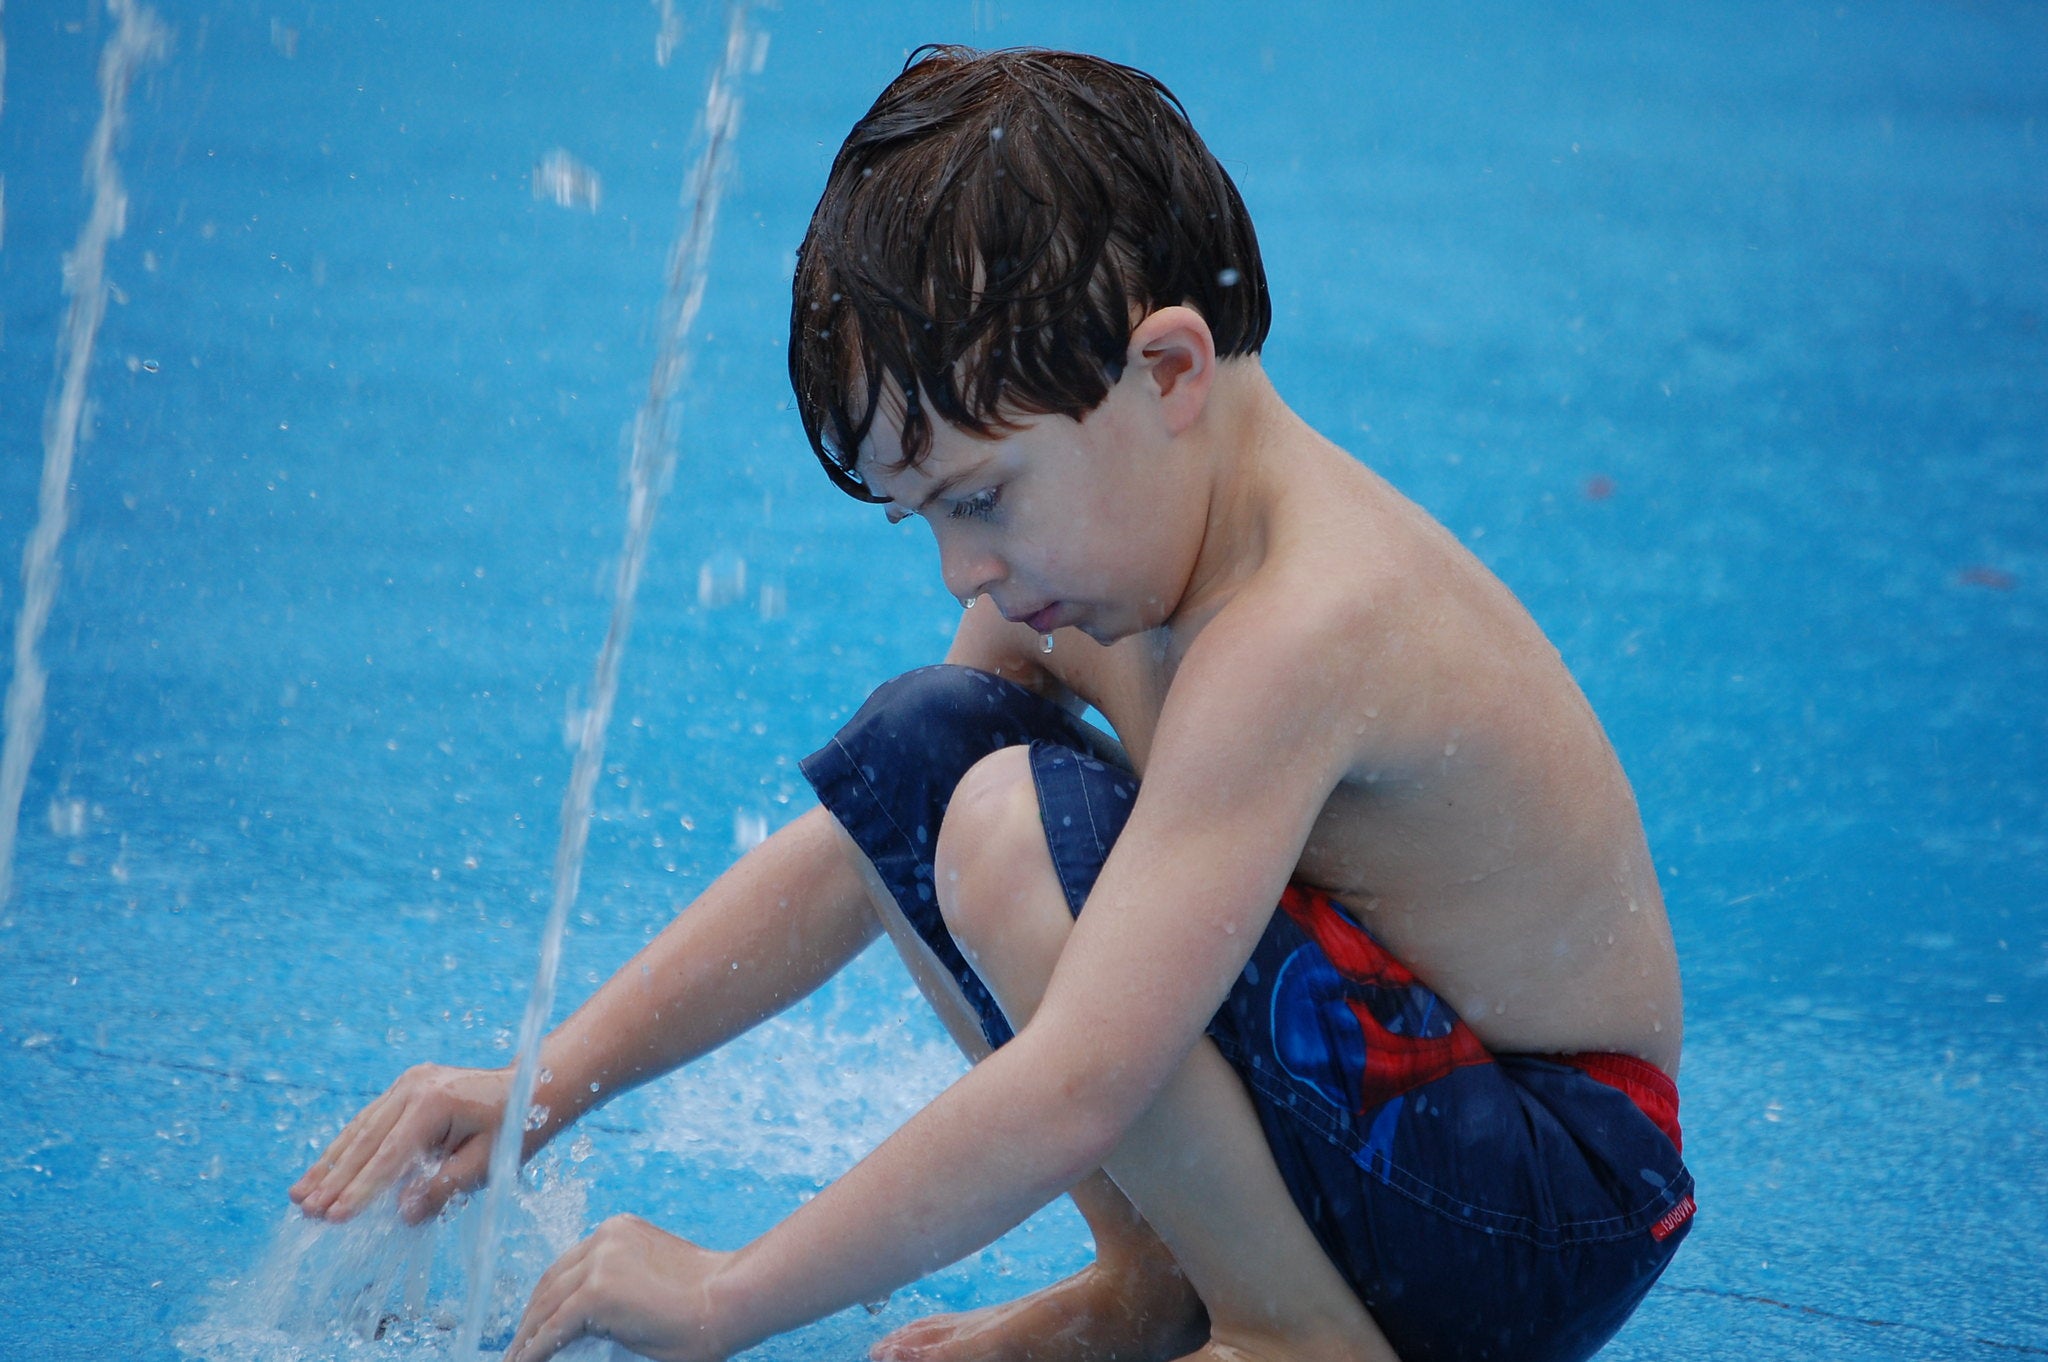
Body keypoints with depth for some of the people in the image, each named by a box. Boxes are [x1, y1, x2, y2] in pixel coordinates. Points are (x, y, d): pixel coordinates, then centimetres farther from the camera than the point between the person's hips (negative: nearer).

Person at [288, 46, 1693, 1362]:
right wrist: (543, 1085, -2)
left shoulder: (1301, 629, -30)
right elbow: (858, 849, 6)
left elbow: (1071, 1096, -34)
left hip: (1560, 1216, -9)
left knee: (1022, 828, -27)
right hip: (1382, 1104, 9)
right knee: (913, 754, 4)